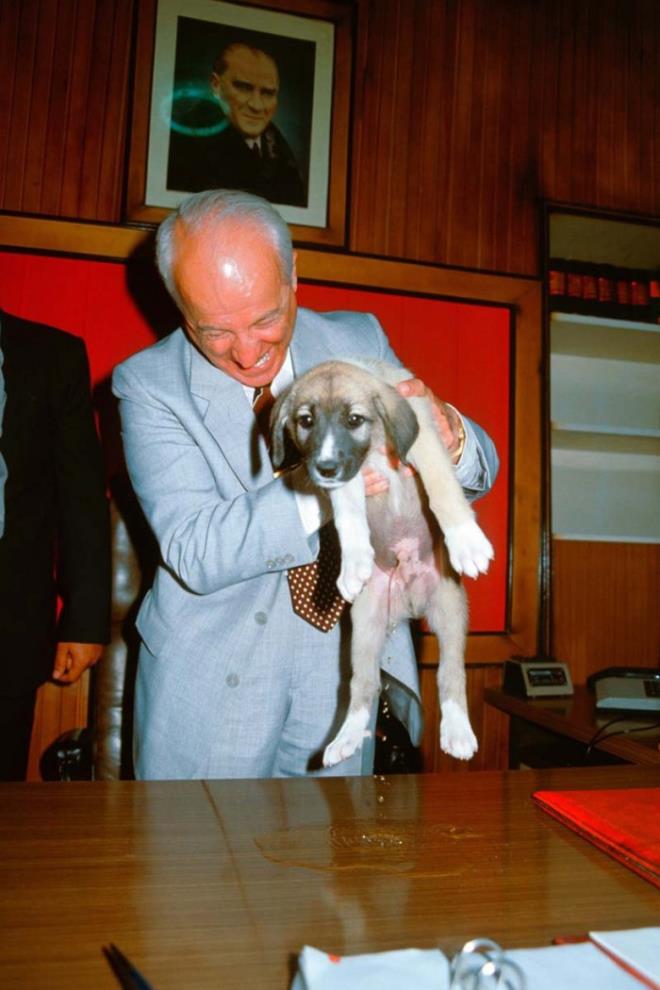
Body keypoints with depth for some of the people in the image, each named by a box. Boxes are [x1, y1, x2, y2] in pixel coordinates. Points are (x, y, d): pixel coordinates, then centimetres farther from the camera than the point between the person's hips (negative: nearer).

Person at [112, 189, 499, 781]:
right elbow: (195, 555, -20)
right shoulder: (149, 384, -11)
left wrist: (448, 435, -25)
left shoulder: (360, 341, -2)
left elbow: (478, 473, -1)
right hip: (212, 683, -2)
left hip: (342, 669, 3)